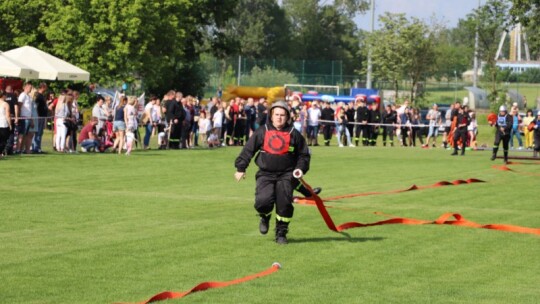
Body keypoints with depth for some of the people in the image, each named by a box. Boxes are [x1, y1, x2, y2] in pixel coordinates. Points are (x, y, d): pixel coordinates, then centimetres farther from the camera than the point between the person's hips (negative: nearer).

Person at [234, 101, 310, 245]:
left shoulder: (294, 134, 5)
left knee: (285, 203, -11)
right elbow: (248, 150, 8)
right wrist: (241, 168, 5)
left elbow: (304, 154, 14)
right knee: (263, 200, -20)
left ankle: (281, 233, 9)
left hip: (285, 175, 1)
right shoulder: (262, 132, 3)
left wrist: (300, 168, -2)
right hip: (265, 174, -1)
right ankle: (265, 217, 18)